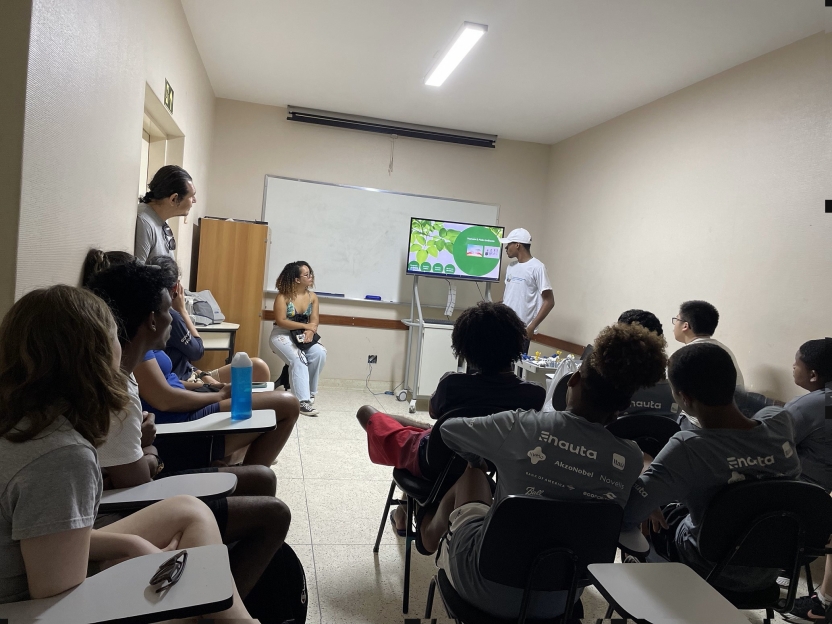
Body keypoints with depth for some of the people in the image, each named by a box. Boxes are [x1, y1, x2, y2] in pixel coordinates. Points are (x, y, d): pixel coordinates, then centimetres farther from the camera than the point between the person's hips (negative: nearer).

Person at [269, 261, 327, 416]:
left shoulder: (312, 297, 3)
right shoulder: (283, 296, -12)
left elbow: (314, 320, -3)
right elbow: (281, 321, -19)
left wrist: (310, 331, -26)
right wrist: (306, 326, -20)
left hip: (302, 335, 5)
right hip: (282, 335, -5)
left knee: (320, 353, -24)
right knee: (298, 359, -31)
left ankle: (309, 392, -7)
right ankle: (303, 401, -31)